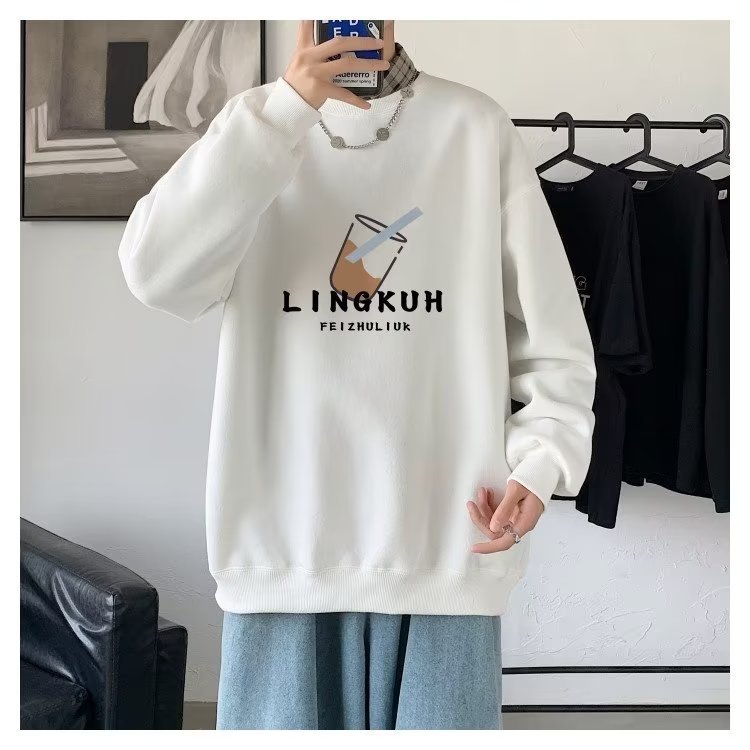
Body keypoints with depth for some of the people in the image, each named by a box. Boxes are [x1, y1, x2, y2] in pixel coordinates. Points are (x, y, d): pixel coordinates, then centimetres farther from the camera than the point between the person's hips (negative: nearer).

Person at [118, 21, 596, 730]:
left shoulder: (476, 126, 4)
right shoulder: (257, 122, 7)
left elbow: (549, 323, 6)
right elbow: (158, 275, -9)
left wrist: (539, 462, -8)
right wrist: (286, 108, -14)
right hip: (282, 536, 1)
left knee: (437, 717, 8)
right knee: (284, 718, 11)